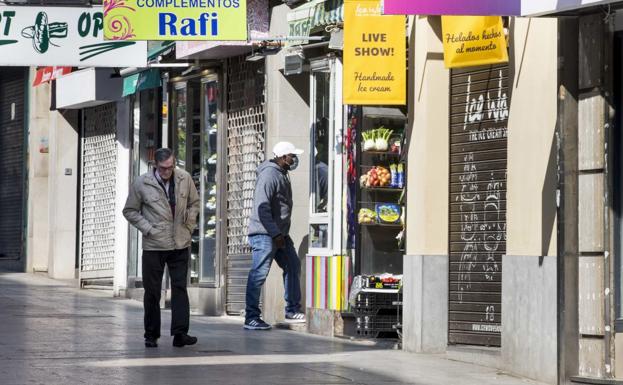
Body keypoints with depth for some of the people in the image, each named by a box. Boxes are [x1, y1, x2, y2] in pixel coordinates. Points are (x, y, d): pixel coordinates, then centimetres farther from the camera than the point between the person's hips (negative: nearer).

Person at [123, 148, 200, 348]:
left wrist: (189, 225, 6)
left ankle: (180, 333, -5)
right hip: (153, 245, -2)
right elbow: (130, 211, 5)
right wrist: (148, 229, -4)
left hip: (180, 244, 2)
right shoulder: (142, 183, -5)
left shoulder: (184, 178, 2)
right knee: (152, 291, 3)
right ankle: (151, 335, 12)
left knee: (180, 288, -4)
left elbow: (194, 203, 17)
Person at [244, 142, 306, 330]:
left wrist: (281, 233, 19)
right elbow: (262, 208, -22)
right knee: (259, 274, -9)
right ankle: (251, 318, -7)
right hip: (264, 234, -10)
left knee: (293, 266, 14)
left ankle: (292, 311, 24)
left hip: (279, 233, 10)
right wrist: (275, 234, -22)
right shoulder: (269, 175, -16)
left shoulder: (282, 174, 16)